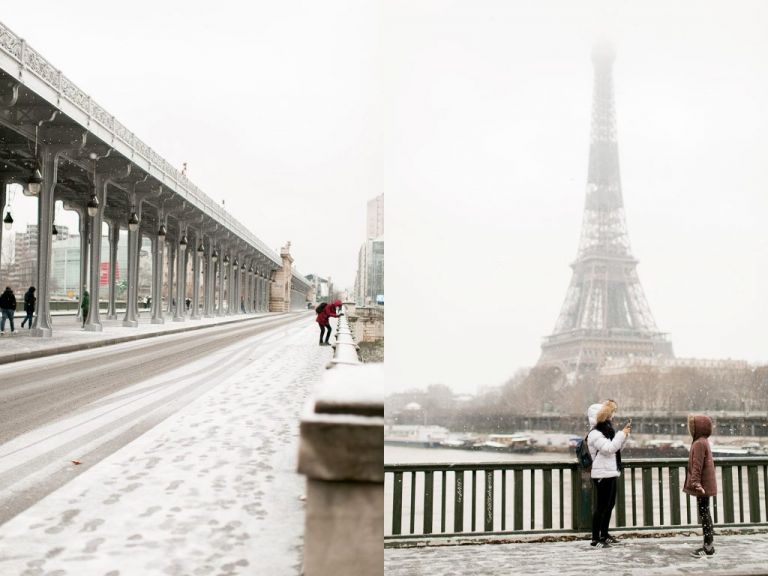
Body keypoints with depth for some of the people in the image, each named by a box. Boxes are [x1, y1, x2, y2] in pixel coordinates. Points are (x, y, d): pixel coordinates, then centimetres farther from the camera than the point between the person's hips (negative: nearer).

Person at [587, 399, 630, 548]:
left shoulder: (607, 430, 16)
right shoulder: (595, 434, -15)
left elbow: (616, 447, 24)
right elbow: (609, 448, -25)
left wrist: (624, 435, 10)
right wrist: (622, 434, -18)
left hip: (610, 473, 10)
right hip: (602, 474, -10)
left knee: (610, 504, 17)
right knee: (601, 506, -7)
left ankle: (604, 535, 28)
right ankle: (595, 539, -2)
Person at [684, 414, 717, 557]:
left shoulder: (699, 443, -18)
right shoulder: (703, 442, 14)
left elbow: (697, 465, -23)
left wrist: (695, 482, -25)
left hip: (703, 486, -10)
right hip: (704, 485, 10)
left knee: (704, 514, -5)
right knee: (705, 514, 14)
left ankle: (708, 547, -1)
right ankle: (709, 545, 21)